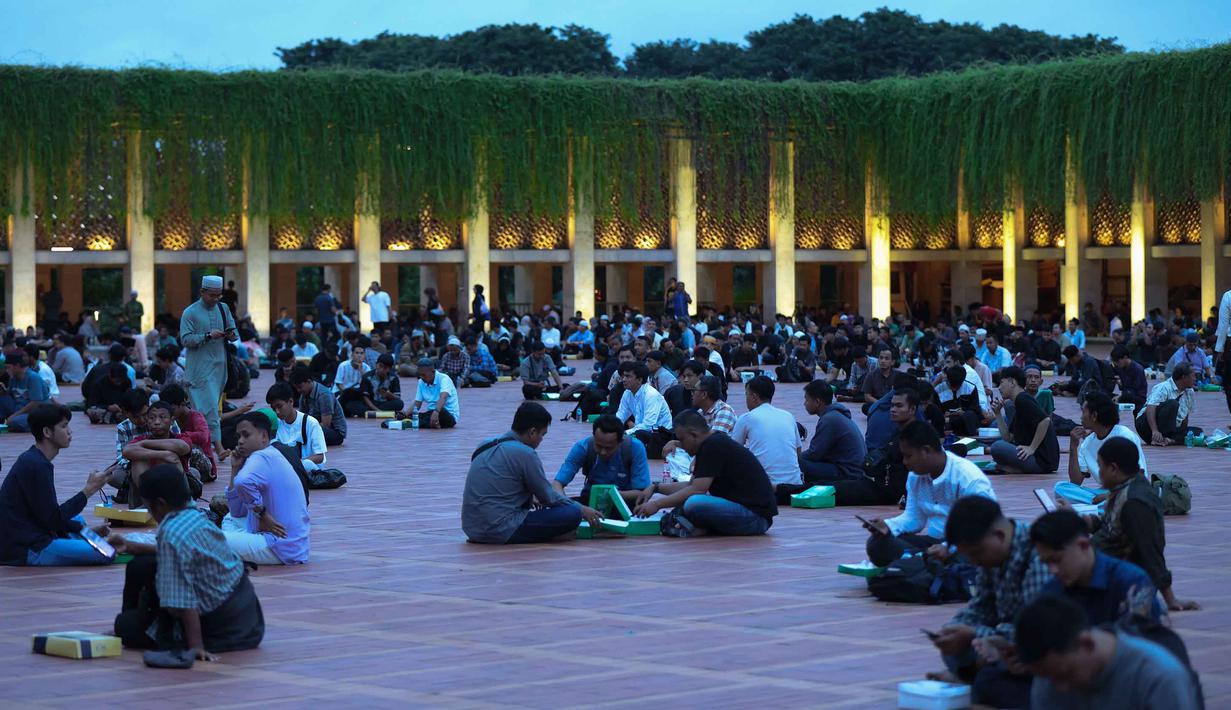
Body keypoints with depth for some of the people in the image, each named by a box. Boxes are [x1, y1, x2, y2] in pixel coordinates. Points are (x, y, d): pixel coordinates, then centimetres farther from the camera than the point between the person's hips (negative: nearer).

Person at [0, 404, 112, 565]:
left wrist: (84, 530, 12)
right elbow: (52, 519, -17)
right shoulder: (36, 465, -17)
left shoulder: (32, 460, 14)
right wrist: (89, 490, -11)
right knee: (105, 554, -17)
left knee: (77, 521, 33)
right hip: (25, 551, -10)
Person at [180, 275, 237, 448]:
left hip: (219, 366, 6)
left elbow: (234, 331, 16)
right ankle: (217, 444, -15)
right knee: (209, 408, -11)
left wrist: (232, 335, -8)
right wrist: (208, 336, -21)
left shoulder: (223, 308, 12)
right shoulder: (190, 313, -5)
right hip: (200, 367, -6)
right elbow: (185, 339, -12)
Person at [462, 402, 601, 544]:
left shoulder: (487, 445, 12)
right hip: (501, 531, -9)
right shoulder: (525, 454, -11)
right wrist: (581, 509, 13)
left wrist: (532, 497, 36)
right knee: (572, 514, -10)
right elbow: (548, 497, -1)